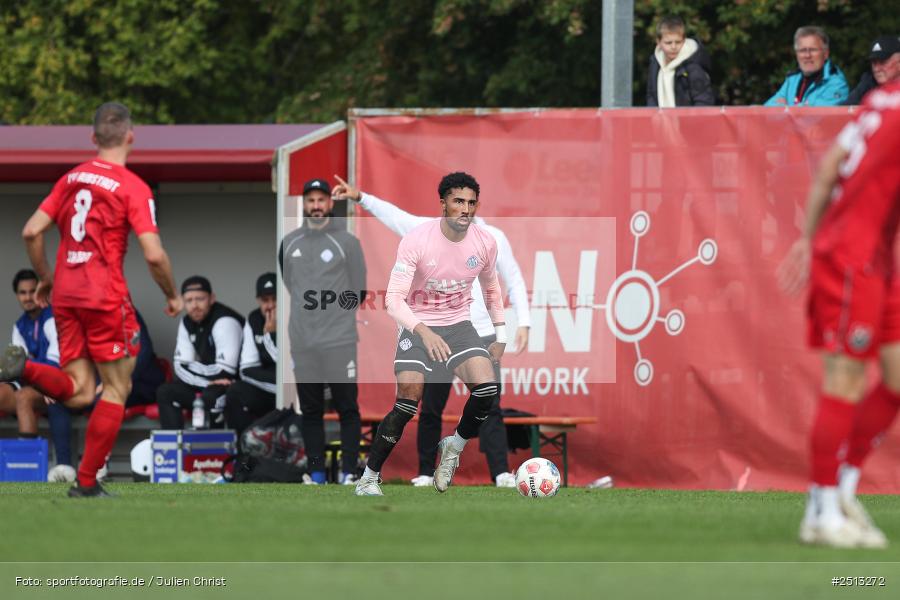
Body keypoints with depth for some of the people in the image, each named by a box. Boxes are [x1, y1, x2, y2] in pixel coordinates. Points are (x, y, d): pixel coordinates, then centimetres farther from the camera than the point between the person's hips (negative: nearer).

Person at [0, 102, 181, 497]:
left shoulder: (71, 179, 10)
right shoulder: (133, 188, -6)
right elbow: (153, 254, -13)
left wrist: (45, 279, 21)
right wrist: (172, 295, 3)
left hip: (65, 296, 5)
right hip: (106, 297, -5)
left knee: (78, 392, 8)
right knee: (116, 389, 6)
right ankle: (86, 482, 3)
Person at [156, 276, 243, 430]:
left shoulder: (225, 321, -22)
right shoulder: (187, 323, 4)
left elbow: (225, 372, -29)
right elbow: (180, 366, 0)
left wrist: (190, 366, -13)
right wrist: (207, 380, -19)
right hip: (209, 385, 8)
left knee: (212, 397, -36)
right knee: (165, 392, -1)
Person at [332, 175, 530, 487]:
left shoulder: (494, 237, 5)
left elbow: (514, 280, 10)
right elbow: (395, 216, -2)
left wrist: (523, 322, 3)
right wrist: (361, 197, -14)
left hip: (482, 337, -1)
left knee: (489, 409, -8)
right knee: (430, 410, 5)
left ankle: (501, 473, -9)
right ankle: (426, 473, 16)